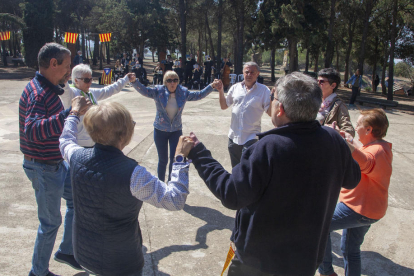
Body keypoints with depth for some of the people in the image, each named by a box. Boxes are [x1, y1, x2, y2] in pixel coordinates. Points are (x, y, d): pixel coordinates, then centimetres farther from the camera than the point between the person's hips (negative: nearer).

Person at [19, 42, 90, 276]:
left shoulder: (49, 89, 8)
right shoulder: (37, 93, -24)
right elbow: (33, 131, -42)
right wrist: (70, 112, -47)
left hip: (57, 162, 10)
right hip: (43, 168, -10)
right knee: (51, 222, 5)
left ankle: (66, 250, 36)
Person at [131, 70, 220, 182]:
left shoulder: (183, 92, -3)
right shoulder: (158, 91, -9)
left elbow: (199, 95, 6)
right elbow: (144, 90, -17)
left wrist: (212, 86, -1)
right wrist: (134, 81, -34)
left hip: (176, 131, 1)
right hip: (160, 131, -1)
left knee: (174, 159, -1)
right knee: (163, 160, 9)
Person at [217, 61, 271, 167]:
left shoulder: (263, 90, -5)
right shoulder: (235, 87, 5)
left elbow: (271, 112, -9)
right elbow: (223, 106, 10)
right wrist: (221, 90, -3)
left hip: (251, 137, -4)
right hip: (234, 136, 4)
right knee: (235, 168, 19)